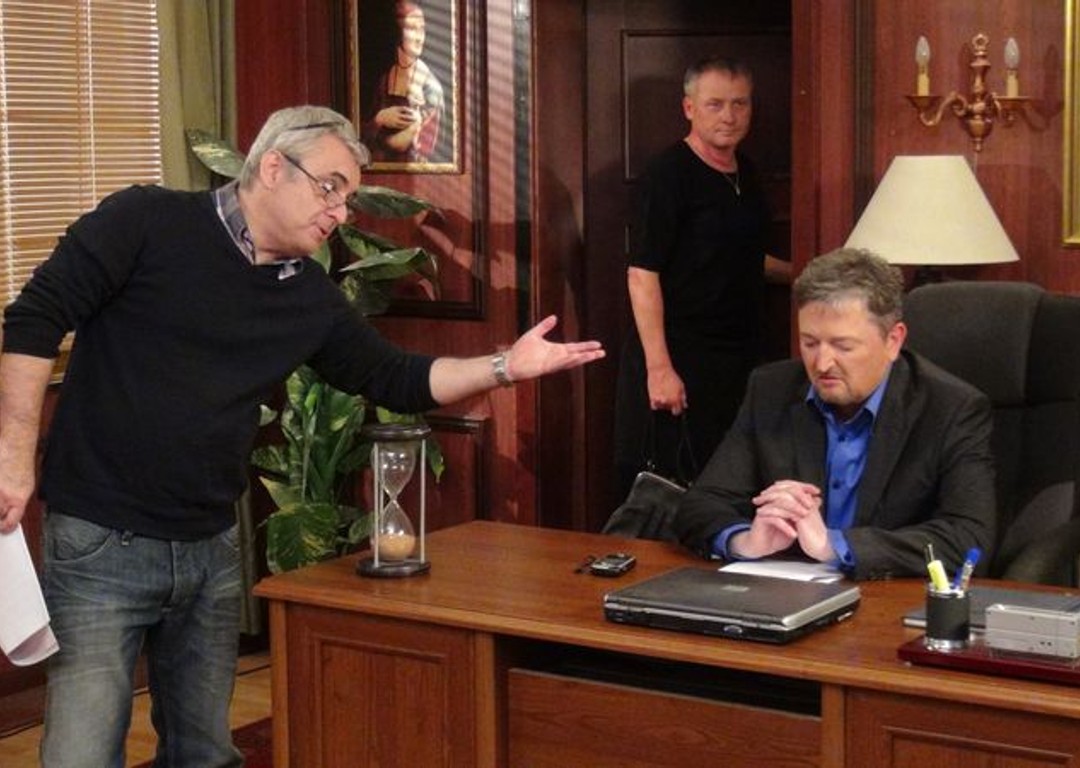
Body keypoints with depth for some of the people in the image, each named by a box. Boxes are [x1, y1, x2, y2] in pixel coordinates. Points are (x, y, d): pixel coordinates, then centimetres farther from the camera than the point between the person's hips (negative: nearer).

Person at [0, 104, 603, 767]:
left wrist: (505, 367, 1)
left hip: (213, 548, 6)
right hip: (101, 541, -6)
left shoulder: (311, 298, 9)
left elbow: (397, 380, 14)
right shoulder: (148, 222, -9)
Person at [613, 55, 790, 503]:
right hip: (679, 359, -8)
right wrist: (658, 367, -23)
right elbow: (642, 273, -18)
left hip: (739, 360, 8)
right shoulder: (669, 173, -12)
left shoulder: (746, 174, 12)